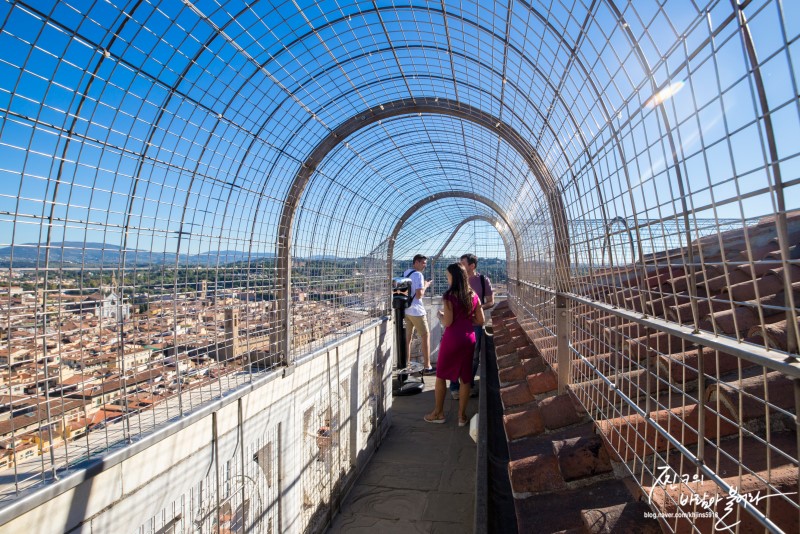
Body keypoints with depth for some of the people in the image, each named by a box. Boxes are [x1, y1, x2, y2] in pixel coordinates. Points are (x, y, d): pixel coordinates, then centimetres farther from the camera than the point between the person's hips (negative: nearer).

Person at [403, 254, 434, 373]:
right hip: (416, 311, -8)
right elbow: (419, 295, -21)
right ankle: (427, 367, 7)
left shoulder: (405, 273, 12)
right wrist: (425, 286, -4)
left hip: (406, 310, 8)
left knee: (408, 337, 12)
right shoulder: (418, 275, -15)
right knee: (425, 337, 3)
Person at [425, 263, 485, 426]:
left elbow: (447, 323, -15)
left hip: (452, 339, -5)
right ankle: (462, 415, 19)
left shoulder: (449, 296, -13)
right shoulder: (473, 295, 3)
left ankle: (439, 413, 21)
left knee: (441, 376, 12)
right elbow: (480, 320, 6)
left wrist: (440, 315, 4)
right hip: (469, 339, 5)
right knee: (465, 378, 11)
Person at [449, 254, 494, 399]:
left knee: (474, 356, 11)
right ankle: (454, 387, 12)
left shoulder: (483, 280, -5)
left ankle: (469, 383, 29)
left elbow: (490, 302, -1)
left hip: (475, 323, 0)